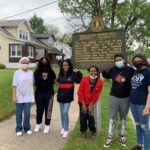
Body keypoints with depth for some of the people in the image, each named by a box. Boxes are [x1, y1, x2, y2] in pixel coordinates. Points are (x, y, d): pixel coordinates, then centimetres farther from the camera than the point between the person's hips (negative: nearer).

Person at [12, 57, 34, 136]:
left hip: (28, 97, 2)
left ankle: (27, 128, 23)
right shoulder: (17, 72, -5)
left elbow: (32, 84, 8)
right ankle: (18, 129, 23)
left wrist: (33, 95, 9)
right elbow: (14, 85, -6)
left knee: (27, 113, 7)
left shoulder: (31, 73, 3)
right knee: (19, 114, 9)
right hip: (19, 97, -2)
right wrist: (14, 96, -10)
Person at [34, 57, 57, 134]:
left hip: (49, 93, 0)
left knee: (48, 109, 7)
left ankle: (47, 125, 21)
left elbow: (54, 82, 2)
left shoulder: (51, 72, -2)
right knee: (39, 109, 11)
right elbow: (34, 82, 0)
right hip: (39, 93, 1)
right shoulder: (37, 72, -2)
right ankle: (38, 124, 30)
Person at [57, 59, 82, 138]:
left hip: (68, 96, -4)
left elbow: (79, 81, -10)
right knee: (62, 113, 14)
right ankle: (63, 127, 31)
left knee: (65, 112, -8)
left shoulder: (73, 74, -8)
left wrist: (78, 73, -19)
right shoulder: (60, 74, 3)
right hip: (61, 96, 4)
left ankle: (66, 130, 7)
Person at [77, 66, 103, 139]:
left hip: (91, 102, 1)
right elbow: (80, 92, -14)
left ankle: (92, 131, 22)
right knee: (83, 116, 1)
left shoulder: (100, 82, -16)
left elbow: (97, 95, -8)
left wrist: (91, 104, -9)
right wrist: (83, 104, -12)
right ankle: (83, 131, 24)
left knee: (91, 116, -1)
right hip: (82, 102, -1)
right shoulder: (84, 80, -21)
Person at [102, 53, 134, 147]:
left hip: (126, 98, -1)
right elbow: (106, 76, 18)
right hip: (114, 97, 1)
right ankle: (110, 137, 19)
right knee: (113, 118, 8)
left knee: (123, 117, 17)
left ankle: (122, 135, 35)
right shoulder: (113, 69, -1)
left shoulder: (130, 70, -10)